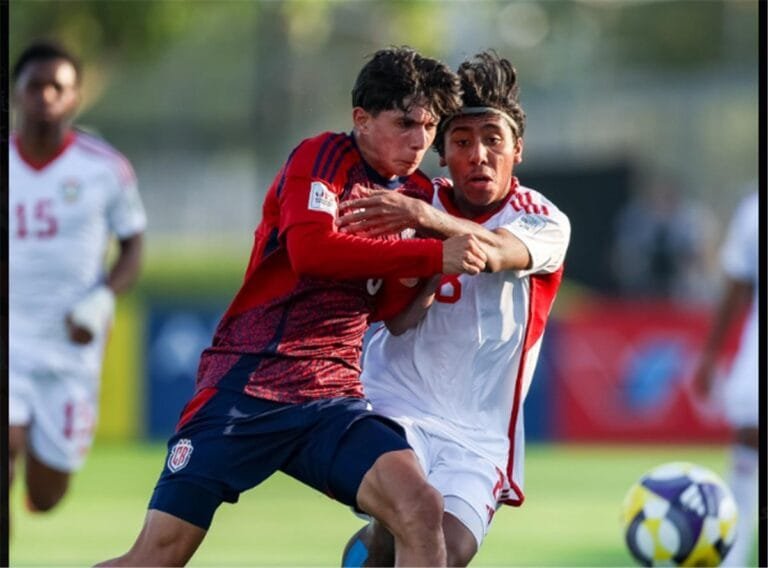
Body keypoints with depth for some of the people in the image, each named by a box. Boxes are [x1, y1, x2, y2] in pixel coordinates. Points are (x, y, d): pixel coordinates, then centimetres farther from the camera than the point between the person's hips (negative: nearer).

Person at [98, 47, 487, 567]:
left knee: (421, 508, -22)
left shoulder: (418, 194, 15)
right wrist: (433, 255, -21)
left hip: (333, 399, 5)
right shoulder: (324, 156, -4)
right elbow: (310, 249, -22)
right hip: (247, 383, -5)